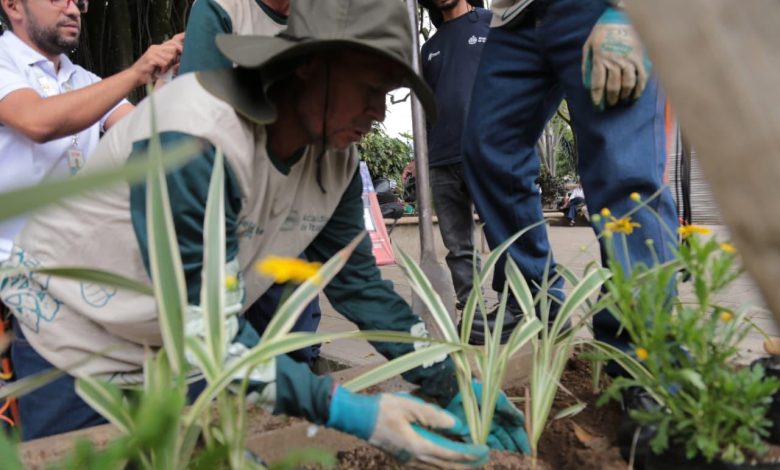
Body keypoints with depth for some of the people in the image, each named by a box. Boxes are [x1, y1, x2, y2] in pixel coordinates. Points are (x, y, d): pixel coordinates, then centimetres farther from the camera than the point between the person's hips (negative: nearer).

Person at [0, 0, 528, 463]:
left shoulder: (337, 157, -13)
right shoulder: (193, 142, -34)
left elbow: (358, 282, -8)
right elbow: (203, 329, -34)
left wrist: (450, 386, -12)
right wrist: (346, 411, -42)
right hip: (70, 336, -5)